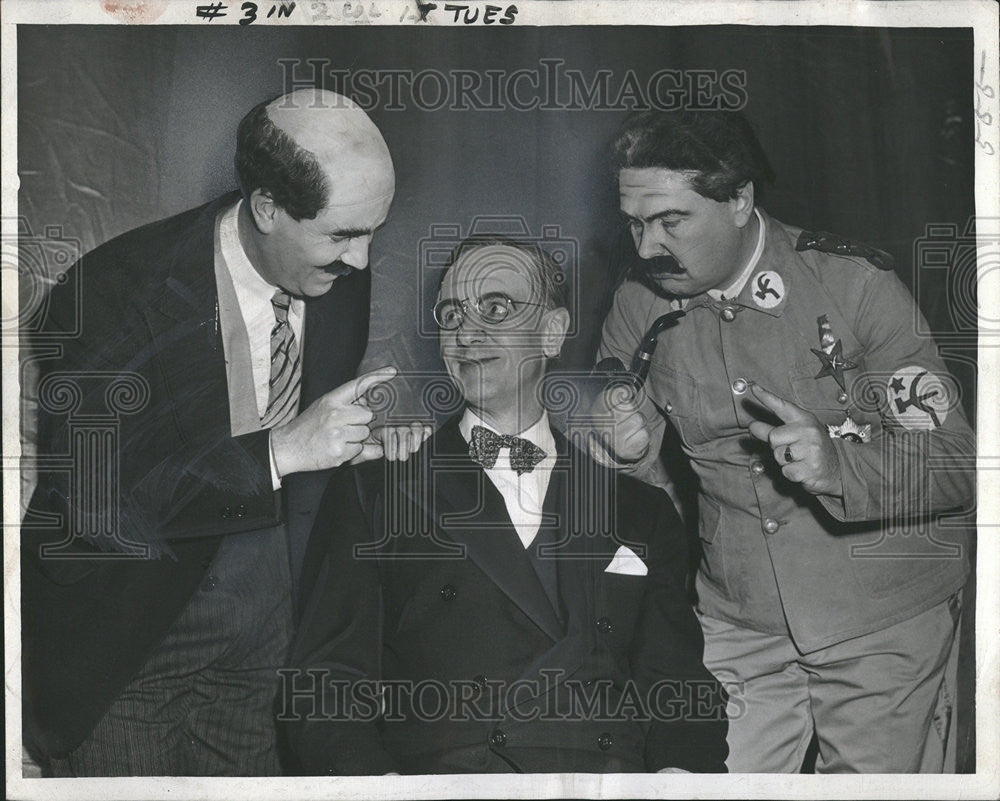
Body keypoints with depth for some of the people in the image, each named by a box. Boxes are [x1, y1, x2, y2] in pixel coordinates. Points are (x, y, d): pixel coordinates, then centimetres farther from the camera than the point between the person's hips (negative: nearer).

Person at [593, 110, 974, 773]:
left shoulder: (855, 283, -16)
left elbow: (957, 467, -16)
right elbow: (654, 481, 5)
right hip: (738, 622, 3)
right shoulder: (638, 307, -4)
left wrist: (837, 464, -34)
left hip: (884, 618, -2)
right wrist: (631, 454, -18)